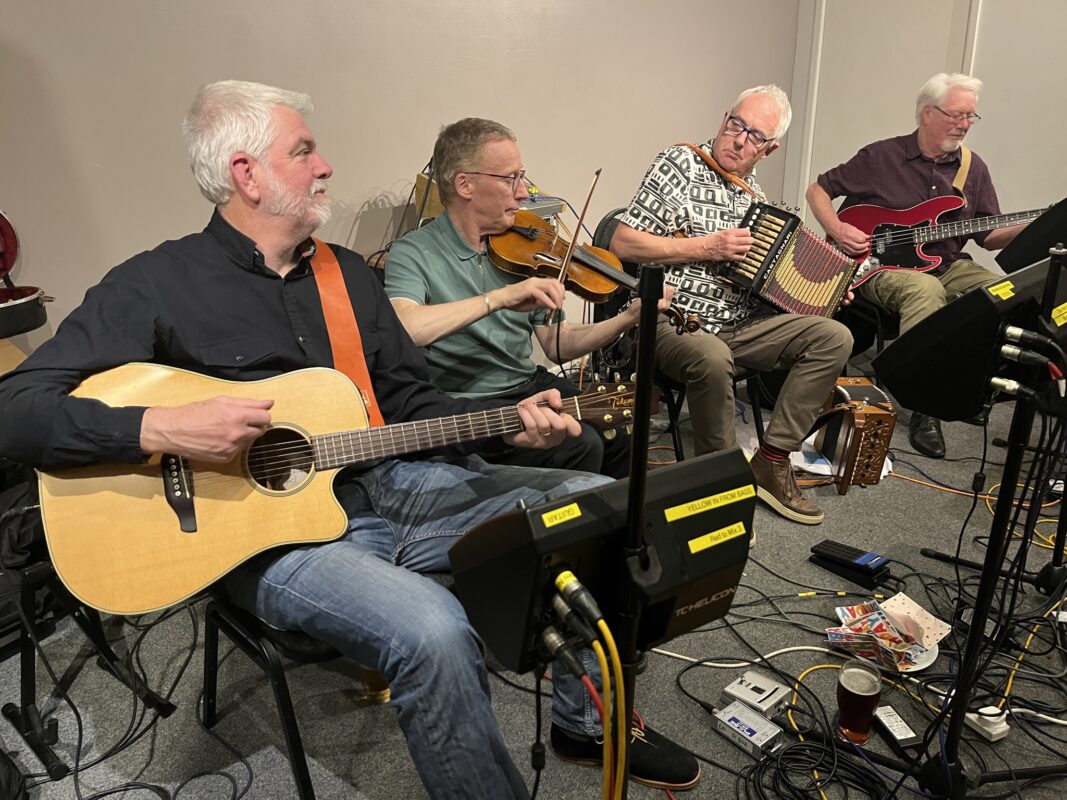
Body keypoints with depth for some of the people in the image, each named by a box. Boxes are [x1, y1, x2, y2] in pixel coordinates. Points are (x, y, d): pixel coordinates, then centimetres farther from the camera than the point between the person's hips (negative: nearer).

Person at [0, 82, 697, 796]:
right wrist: (162, 429, -23)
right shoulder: (157, 285, -4)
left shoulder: (347, 272, 15)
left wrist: (510, 424, 2)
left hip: (396, 484, 7)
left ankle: (591, 723, 15)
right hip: (278, 530, -6)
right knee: (433, 630, -36)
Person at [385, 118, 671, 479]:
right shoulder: (414, 253, -8)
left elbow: (557, 345, 8)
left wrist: (629, 318, -5)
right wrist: (500, 297, -33)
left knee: (622, 434, -13)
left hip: (533, 386, 6)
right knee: (580, 446, -24)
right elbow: (400, 327, -30)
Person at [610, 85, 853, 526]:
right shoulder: (680, 164, -4)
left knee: (834, 337, -10)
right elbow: (622, 243, -12)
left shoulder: (753, 193, 17)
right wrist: (707, 247, -15)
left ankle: (772, 460, -6)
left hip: (741, 323, 7)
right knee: (712, 358, -38)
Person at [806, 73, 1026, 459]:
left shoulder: (973, 167, 11)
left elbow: (990, 235, 11)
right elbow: (818, 189, 5)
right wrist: (837, 229, -12)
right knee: (925, 288, -38)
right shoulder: (881, 156, -1)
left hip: (948, 265, 5)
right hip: (881, 265, -5)